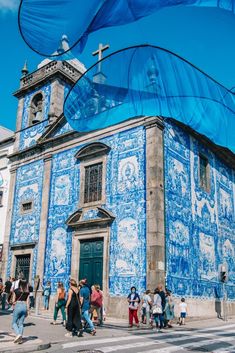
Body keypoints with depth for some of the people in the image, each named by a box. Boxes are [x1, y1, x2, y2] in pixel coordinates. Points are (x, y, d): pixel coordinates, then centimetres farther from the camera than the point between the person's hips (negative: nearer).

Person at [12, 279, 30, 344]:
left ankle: (18, 334, -13)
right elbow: (27, 301, 4)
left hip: (18, 306, -3)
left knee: (14, 322, 9)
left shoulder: (16, 290, -4)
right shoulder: (27, 292, 3)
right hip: (24, 306, 3)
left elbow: (13, 300, 2)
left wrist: (13, 304, 22)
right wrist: (27, 310, 10)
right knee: (21, 323, 11)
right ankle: (20, 338, 7)